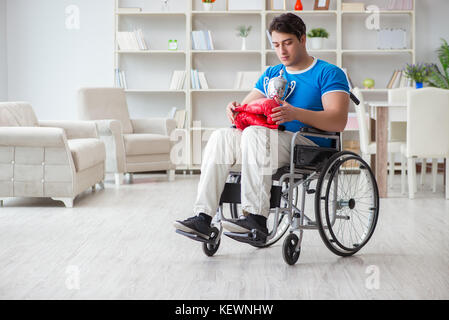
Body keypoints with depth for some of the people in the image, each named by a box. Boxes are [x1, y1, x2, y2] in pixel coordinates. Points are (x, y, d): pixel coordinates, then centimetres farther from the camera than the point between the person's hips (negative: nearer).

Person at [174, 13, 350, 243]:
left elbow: (339, 121, -14)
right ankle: (203, 217, -27)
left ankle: (256, 217, -39)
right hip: (272, 142, 6)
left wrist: (295, 114, -29)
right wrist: (236, 111, -8)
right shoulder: (271, 74, 22)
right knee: (221, 137, -17)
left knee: (255, 133, -33)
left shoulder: (328, 73, 1)